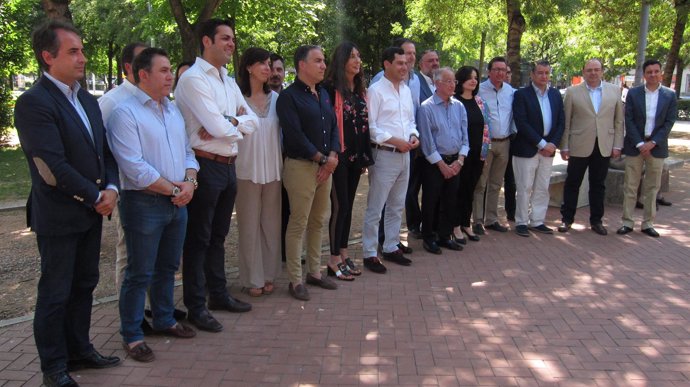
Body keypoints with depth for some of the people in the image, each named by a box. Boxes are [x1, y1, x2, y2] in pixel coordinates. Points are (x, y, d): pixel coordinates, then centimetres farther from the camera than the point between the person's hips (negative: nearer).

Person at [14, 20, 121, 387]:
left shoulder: (87, 99, 10)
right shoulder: (33, 102, -16)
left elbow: (104, 149, 11)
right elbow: (53, 166, -21)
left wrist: (111, 188, -6)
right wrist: (96, 197, -14)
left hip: (91, 211, 8)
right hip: (58, 215, -7)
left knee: (84, 286, 17)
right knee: (55, 293, 6)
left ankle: (79, 350, 32)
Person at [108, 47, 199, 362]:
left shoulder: (173, 110, 13)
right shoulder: (125, 113, -11)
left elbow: (187, 151, 13)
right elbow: (134, 166, -19)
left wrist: (189, 182, -7)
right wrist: (173, 189, -15)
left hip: (177, 203, 7)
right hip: (144, 203, -7)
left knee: (168, 267, 18)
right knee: (140, 273, 3)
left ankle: (164, 319, 34)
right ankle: (131, 334, 17)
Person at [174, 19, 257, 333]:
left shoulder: (229, 82, 14)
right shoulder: (193, 79, -13)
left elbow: (252, 121, 7)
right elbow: (217, 127, -22)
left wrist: (229, 123, -13)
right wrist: (239, 122, -2)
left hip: (228, 166, 8)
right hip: (205, 166, -8)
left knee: (218, 236, 19)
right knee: (198, 239, 2)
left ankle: (218, 294, 33)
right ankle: (196, 307, 13)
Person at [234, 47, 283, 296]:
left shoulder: (275, 97, 7)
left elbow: (281, 132, 12)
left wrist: (282, 164, 8)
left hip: (273, 169, 4)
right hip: (247, 169, -4)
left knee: (270, 223, 10)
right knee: (249, 225, 4)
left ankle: (268, 275, 22)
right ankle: (252, 278, 15)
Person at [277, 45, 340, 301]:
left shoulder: (323, 94, 16)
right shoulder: (289, 96, -9)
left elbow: (334, 126, 14)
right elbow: (295, 135, -17)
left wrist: (333, 156, -2)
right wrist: (322, 158, -12)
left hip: (326, 166, 8)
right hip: (301, 166, -8)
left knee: (318, 221, 14)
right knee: (298, 224, -2)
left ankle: (314, 272, 26)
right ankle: (295, 280, 7)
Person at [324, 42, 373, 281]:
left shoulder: (360, 90, 13)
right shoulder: (332, 88, -10)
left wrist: (365, 157, 13)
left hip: (356, 155, 7)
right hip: (339, 155, -7)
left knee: (348, 205, 12)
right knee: (339, 206, -4)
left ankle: (344, 254, 23)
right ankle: (334, 259, 6)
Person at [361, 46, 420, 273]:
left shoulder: (406, 90, 14)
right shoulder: (376, 90, -9)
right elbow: (371, 126, -14)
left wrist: (414, 135, 1)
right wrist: (395, 141, -18)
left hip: (404, 154, 8)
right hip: (384, 155, -8)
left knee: (397, 206, 15)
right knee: (375, 208, -2)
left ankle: (391, 247, 28)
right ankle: (369, 253, 7)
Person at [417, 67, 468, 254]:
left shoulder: (459, 106, 7)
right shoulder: (426, 108, -10)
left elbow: (464, 136, 8)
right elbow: (427, 141, -12)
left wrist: (459, 161, -4)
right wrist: (442, 165, -11)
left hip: (455, 162, 5)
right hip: (434, 163, -5)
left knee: (450, 202, 12)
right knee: (431, 202, 3)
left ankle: (445, 236, 25)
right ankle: (429, 238, 17)